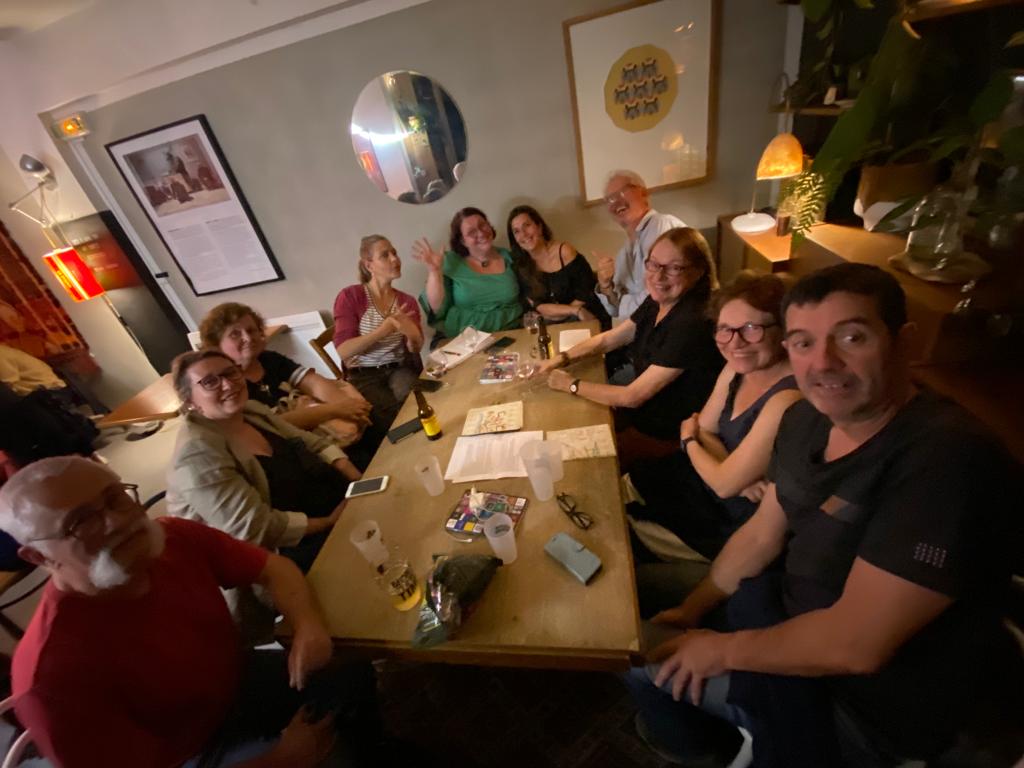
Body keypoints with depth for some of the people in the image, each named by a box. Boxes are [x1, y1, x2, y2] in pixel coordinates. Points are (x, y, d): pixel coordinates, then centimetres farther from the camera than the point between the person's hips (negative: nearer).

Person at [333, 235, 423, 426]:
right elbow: (343, 351, -11)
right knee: (399, 412, -28)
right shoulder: (350, 296, -4)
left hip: (400, 370, 3)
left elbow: (415, 349, 2)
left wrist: (411, 333, -22)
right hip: (364, 376, -3)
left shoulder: (407, 301, 8)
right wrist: (383, 330, -22)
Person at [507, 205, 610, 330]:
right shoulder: (521, 266, 2)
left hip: (586, 321, -2)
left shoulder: (564, 252, -7)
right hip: (554, 326, 3)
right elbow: (538, 307, -3)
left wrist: (553, 313, -8)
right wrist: (576, 311, -14)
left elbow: (588, 292, -8)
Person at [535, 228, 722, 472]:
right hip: (643, 410, 8)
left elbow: (632, 396, -26)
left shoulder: (691, 324, -30)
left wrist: (571, 385, -16)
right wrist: (563, 358, -6)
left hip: (668, 435, -7)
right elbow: (608, 339, 8)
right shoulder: (657, 303, -4)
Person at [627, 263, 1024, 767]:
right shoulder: (807, 418, -6)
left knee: (645, 661, -3)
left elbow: (853, 645, -32)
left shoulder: (947, 459, -32)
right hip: (797, 622, 7)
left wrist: (722, 650, -17)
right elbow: (761, 536, 3)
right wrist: (691, 610, 3)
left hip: (878, 705, -7)